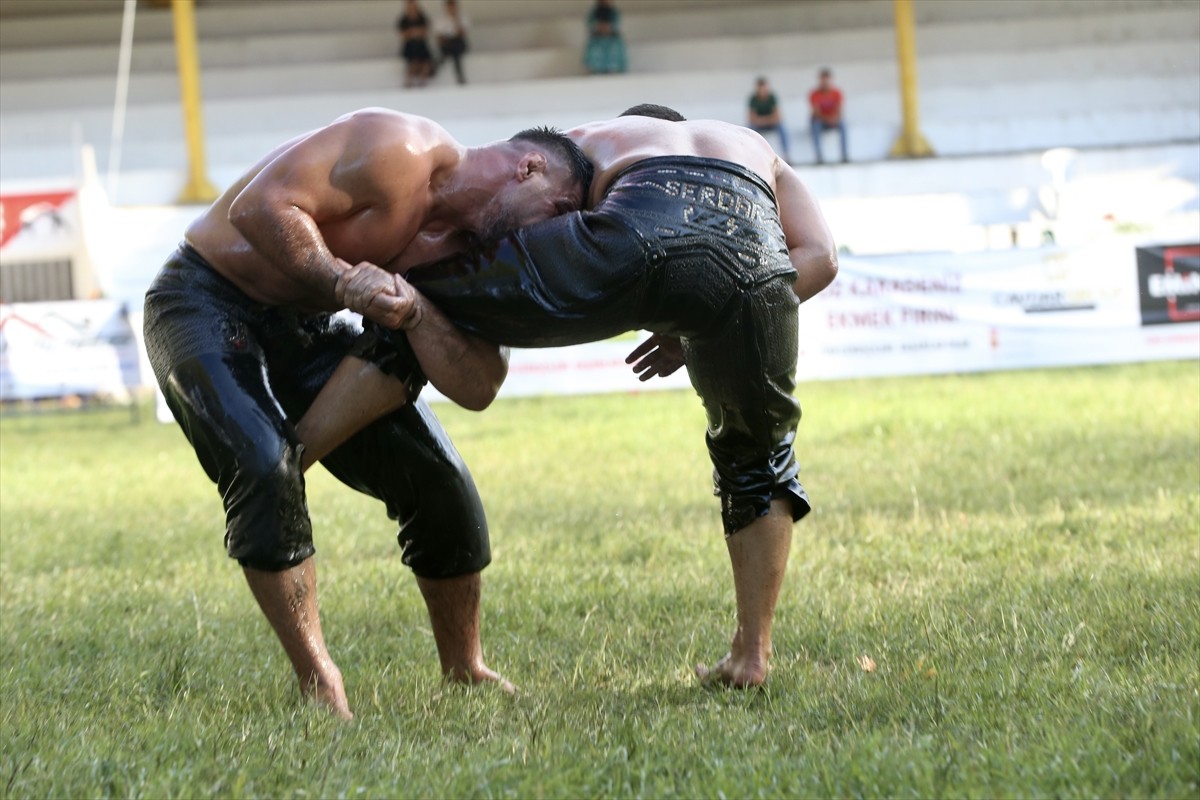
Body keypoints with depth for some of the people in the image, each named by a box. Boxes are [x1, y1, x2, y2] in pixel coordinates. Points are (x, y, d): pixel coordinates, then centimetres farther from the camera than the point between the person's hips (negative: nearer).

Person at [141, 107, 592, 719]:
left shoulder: (463, 250, -2)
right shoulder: (398, 152, -26)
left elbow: (475, 387, -13)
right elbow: (258, 208, -32)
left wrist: (408, 304, -27)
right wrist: (344, 283, -36)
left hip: (304, 326, 8)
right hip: (207, 297, -8)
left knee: (439, 480, 0)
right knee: (265, 467, -29)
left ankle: (464, 671, 17)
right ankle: (321, 689, -20)